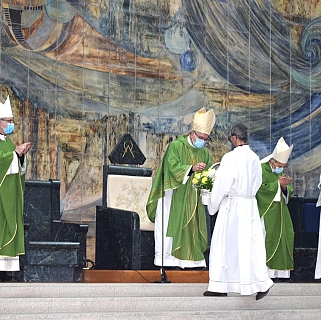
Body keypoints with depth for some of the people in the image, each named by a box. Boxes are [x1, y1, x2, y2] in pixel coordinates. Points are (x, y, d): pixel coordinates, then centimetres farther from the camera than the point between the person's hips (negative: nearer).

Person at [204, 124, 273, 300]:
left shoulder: (230, 158, -14)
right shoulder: (255, 158, 7)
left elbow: (222, 185, -12)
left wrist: (213, 206, 0)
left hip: (232, 205, -6)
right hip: (250, 204, 6)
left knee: (227, 244, 2)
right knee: (251, 244, 8)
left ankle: (221, 286, 7)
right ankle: (261, 283, 6)